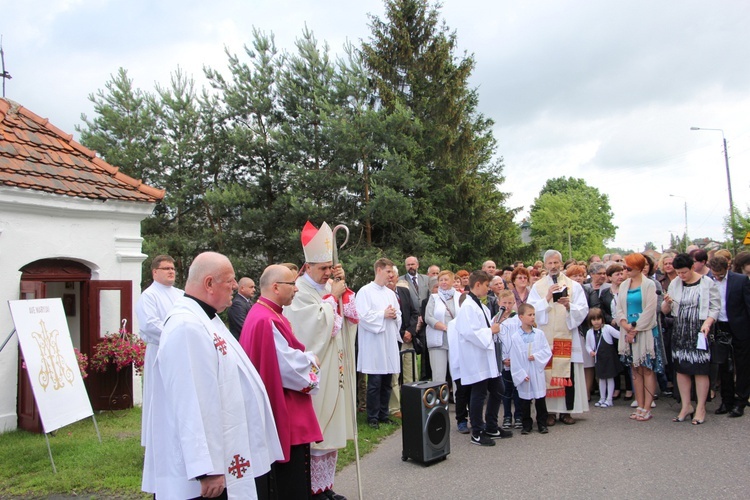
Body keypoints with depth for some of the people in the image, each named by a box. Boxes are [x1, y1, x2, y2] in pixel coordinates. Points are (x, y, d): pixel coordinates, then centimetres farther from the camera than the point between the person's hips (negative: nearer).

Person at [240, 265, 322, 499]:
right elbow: (288, 367, -22)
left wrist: (305, 359, -1)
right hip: (284, 412, -11)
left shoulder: (268, 315, 12)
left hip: (287, 411, 11)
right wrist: (310, 359, -5)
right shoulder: (267, 320, -22)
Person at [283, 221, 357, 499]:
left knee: (331, 429, 14)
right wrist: (332, 296, -10)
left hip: (334, 369, 8)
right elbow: (319, 324, -19)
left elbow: (353, 317, 7)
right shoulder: (299, 292, -12)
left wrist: (344, 289, -4)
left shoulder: (329, 286, 10)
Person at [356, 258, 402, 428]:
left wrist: (394, 315, -4)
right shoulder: (365, 291, -5)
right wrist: (383, 314, -12)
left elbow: (398, 314, 17)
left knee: (386, 382, 10)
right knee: (375, 383, -2)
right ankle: (373, 417, 10)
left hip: (390, 341, 6)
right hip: (373, 343, -6)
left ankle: (383, 415, 21)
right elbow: (362, 315, -14)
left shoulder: (390, 293, 14)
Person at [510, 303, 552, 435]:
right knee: (525, 400, 10)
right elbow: (514, 359, -7)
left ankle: (542, 423, 23)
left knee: (540, 399, 9)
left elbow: (547, 351, 0)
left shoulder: (540, 334, -2)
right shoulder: (515, 337, -8)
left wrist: (536, 356, -15)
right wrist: (521, 374, -10)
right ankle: (526, 424, 23)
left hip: (538, 373, 1)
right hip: (523, 374, -1)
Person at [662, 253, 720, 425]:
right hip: (680, 332, 4)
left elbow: (715, 307, -4)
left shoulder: (707, 283, -4)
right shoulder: (674, 284, 7)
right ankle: (686, 406, 18)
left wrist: (708, 322, -20)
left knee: (700, 370, 0)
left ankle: (700, 408, 12)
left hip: (699, 331, -4)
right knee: (681, 369, 6)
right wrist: (667, 302, -12)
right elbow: (665, 311, 9)